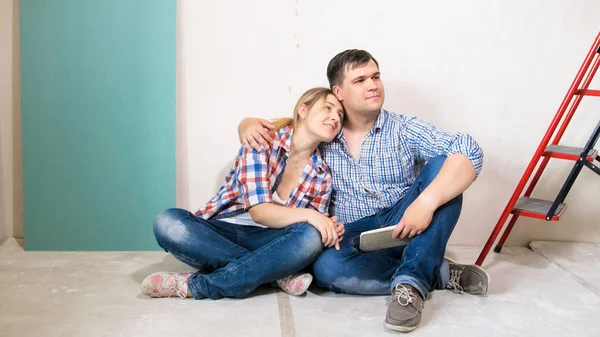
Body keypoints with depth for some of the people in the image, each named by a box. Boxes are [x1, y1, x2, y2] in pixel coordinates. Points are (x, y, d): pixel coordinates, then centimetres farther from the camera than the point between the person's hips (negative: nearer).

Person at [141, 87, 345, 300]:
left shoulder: (322, 175, 3)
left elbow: (312, 231, 3)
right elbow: (259, 211, -18)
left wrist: (330, 231, -20)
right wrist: (307, 215, -33)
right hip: (221, 232, -2)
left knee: (310, 237, -31)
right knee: (168, 223, -32)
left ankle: (196, 285, -30)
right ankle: (277, 274, -27)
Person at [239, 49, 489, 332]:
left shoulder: (405, 130, -2)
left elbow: (470, 152, -17)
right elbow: (261, 129, 18)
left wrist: (426, 202, -33)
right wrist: (249, 126, -9)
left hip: (404, 229, 0)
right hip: (355, 238, 1)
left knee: (442, 167, -23)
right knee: (326, 267, -34)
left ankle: (411, 281, -33)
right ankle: (439, 273, -19)